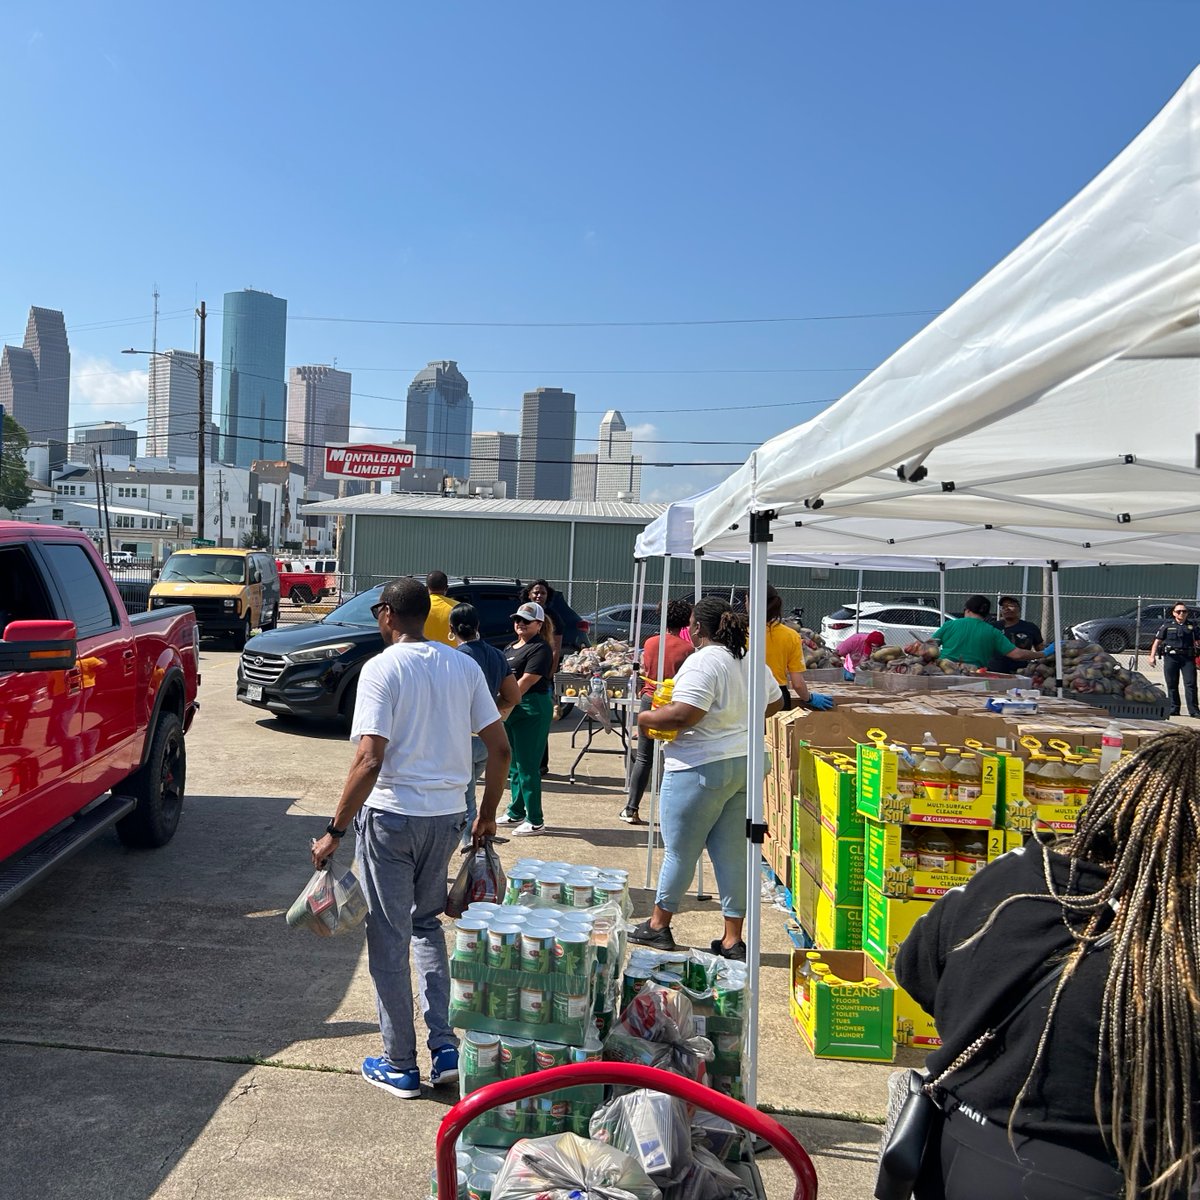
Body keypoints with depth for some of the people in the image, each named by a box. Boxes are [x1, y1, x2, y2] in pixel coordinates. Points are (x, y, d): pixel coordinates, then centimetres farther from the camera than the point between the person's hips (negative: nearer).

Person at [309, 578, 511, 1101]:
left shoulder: (381, 668, -12)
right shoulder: (464, 666, 3)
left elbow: (369, 761, -21)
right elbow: (500, 749, 3)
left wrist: (334, 831, -13)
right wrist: (487, 816, 14)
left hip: (392, 816, -5)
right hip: (448, 815, 5)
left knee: (389, 940, 10)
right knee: (427, 924, 24)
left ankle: (399, 1066, 21)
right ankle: (446, 1046, 19)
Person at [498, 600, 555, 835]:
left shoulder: (540, 648, -12)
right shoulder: (512, 647, 16)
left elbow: (525, 682, -18)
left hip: (532, 711, -9)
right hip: (512, 711, 9)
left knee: (527, 767, -5)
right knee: (514, 764, 17)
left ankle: (536, 821, 3)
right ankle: (516, 813, 29)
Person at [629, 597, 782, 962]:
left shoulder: (703, 662, -18)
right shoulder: (754, 662, 8)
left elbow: (682, 715, -26)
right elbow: (774, 703, 20)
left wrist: (646, 719, -9)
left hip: (701, 769, -7)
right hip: (745, 767, 8)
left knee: (680, 851, 7)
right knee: (734, 853, 11)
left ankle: (658, 925, 23)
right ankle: (733, 940, 16)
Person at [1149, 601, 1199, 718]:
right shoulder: (1167, 625, 9)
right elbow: (1157, 641, 7)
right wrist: (1152, 656, -1)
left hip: (1188, 658, 0)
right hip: (1171, 657, 0)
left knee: (1190, 684, -6)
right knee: (1172, 685, 4)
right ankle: (1174, 709, 11)